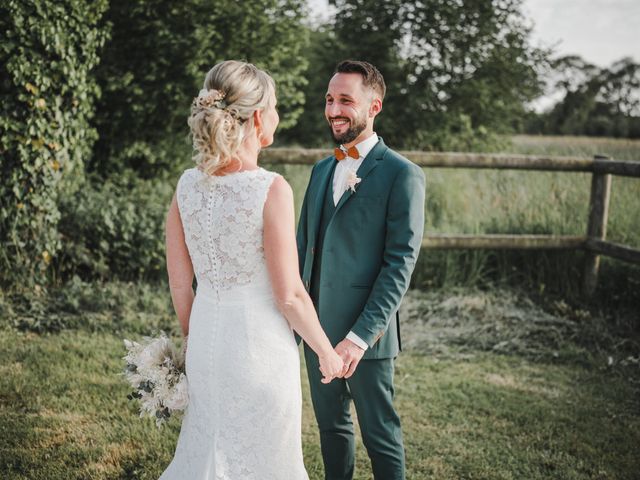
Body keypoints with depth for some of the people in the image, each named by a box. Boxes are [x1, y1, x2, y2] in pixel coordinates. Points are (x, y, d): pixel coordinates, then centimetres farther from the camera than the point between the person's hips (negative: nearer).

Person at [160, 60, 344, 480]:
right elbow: (289, 295, -15)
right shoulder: (272, 189, -18)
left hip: (206, 338, 5)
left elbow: (179, 283, 5)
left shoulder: (188, 185, -2)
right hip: (259, 344, -5)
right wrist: (326, 351, 0)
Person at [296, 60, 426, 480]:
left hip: (365, 334, -6)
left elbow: (400, 264, -16)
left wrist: (360, 336, -21)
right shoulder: (322, 169, 12)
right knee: (331, 425, 19)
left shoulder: (402, 175, -11)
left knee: (380, 433, 7)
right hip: (316, 328, 7)